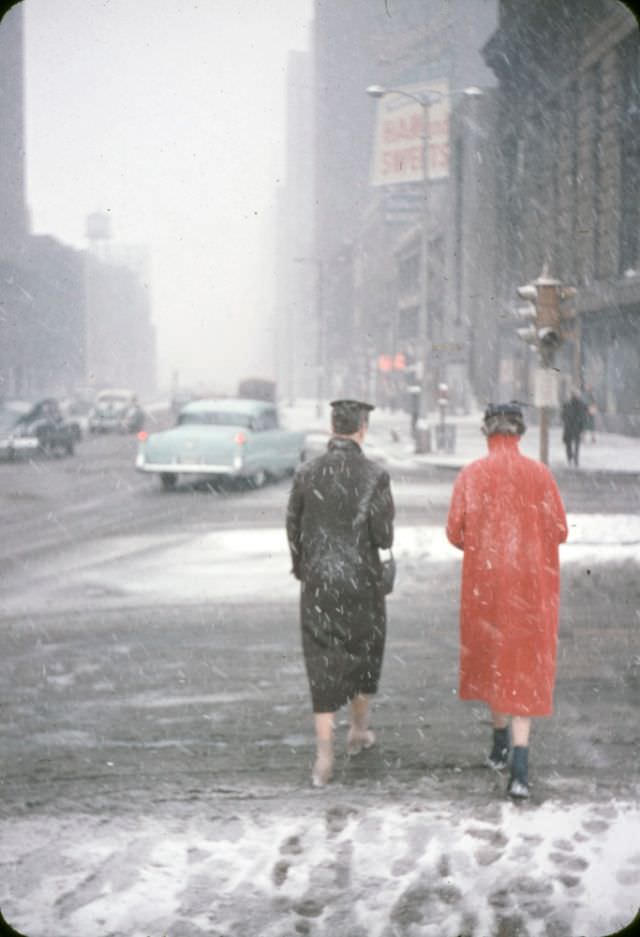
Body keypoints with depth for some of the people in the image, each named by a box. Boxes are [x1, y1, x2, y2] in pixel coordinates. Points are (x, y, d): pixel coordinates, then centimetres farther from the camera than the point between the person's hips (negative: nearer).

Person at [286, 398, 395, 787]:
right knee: (364, 651, 21)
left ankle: (324, 756, -1)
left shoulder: (307, 473, -3)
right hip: (361, 580, -2)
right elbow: (383, 537, -14)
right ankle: (359, 730, 37)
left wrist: (302, 571, 19)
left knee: (323, 665, 5)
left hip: (318, 581, 2)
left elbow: (293, 529, 4)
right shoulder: (375, 475, -12)